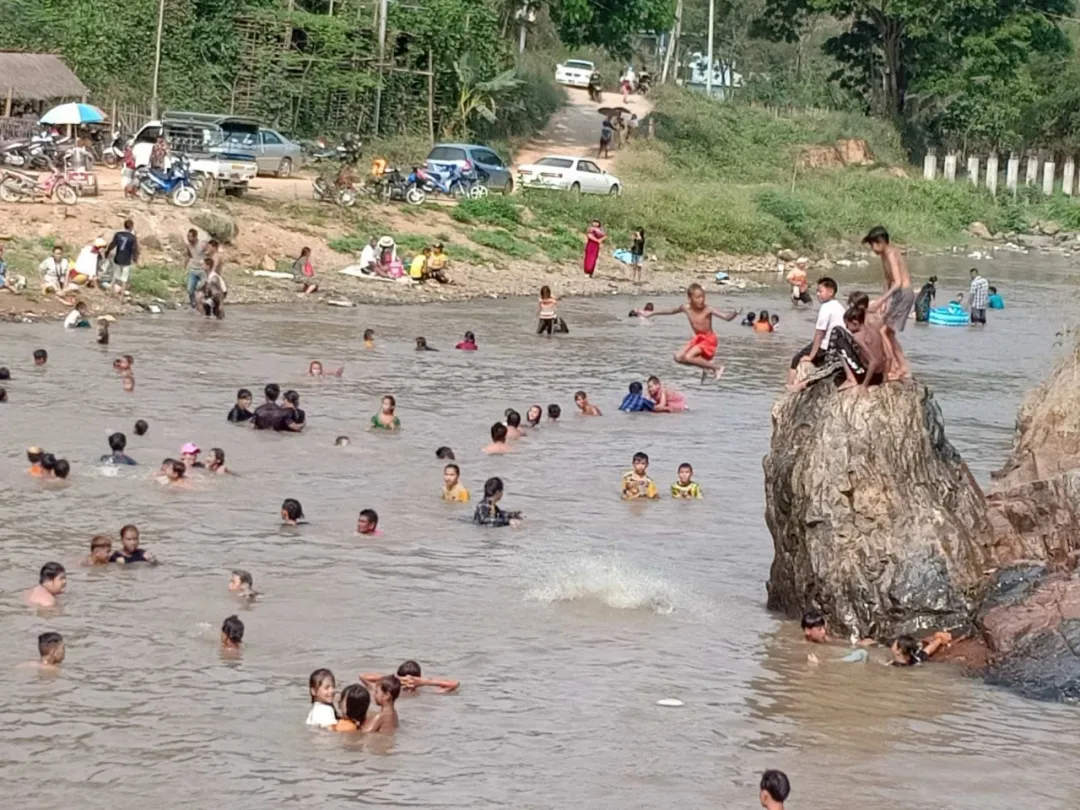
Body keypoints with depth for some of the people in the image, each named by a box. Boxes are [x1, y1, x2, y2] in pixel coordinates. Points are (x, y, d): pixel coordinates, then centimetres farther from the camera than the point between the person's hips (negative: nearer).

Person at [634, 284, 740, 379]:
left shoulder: (708, 310, -23)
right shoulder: (686, 308, -9)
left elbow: (726, 317, -29)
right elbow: (669, 311, 6)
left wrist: (734, 314, -52)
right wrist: (649, 313, 11)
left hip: (709, 339, -6)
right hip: (697, 338, 6)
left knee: (688, 357, -23)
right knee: (678, 357, -5)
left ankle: (716, 367, -9)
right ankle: (706, 366, 9)